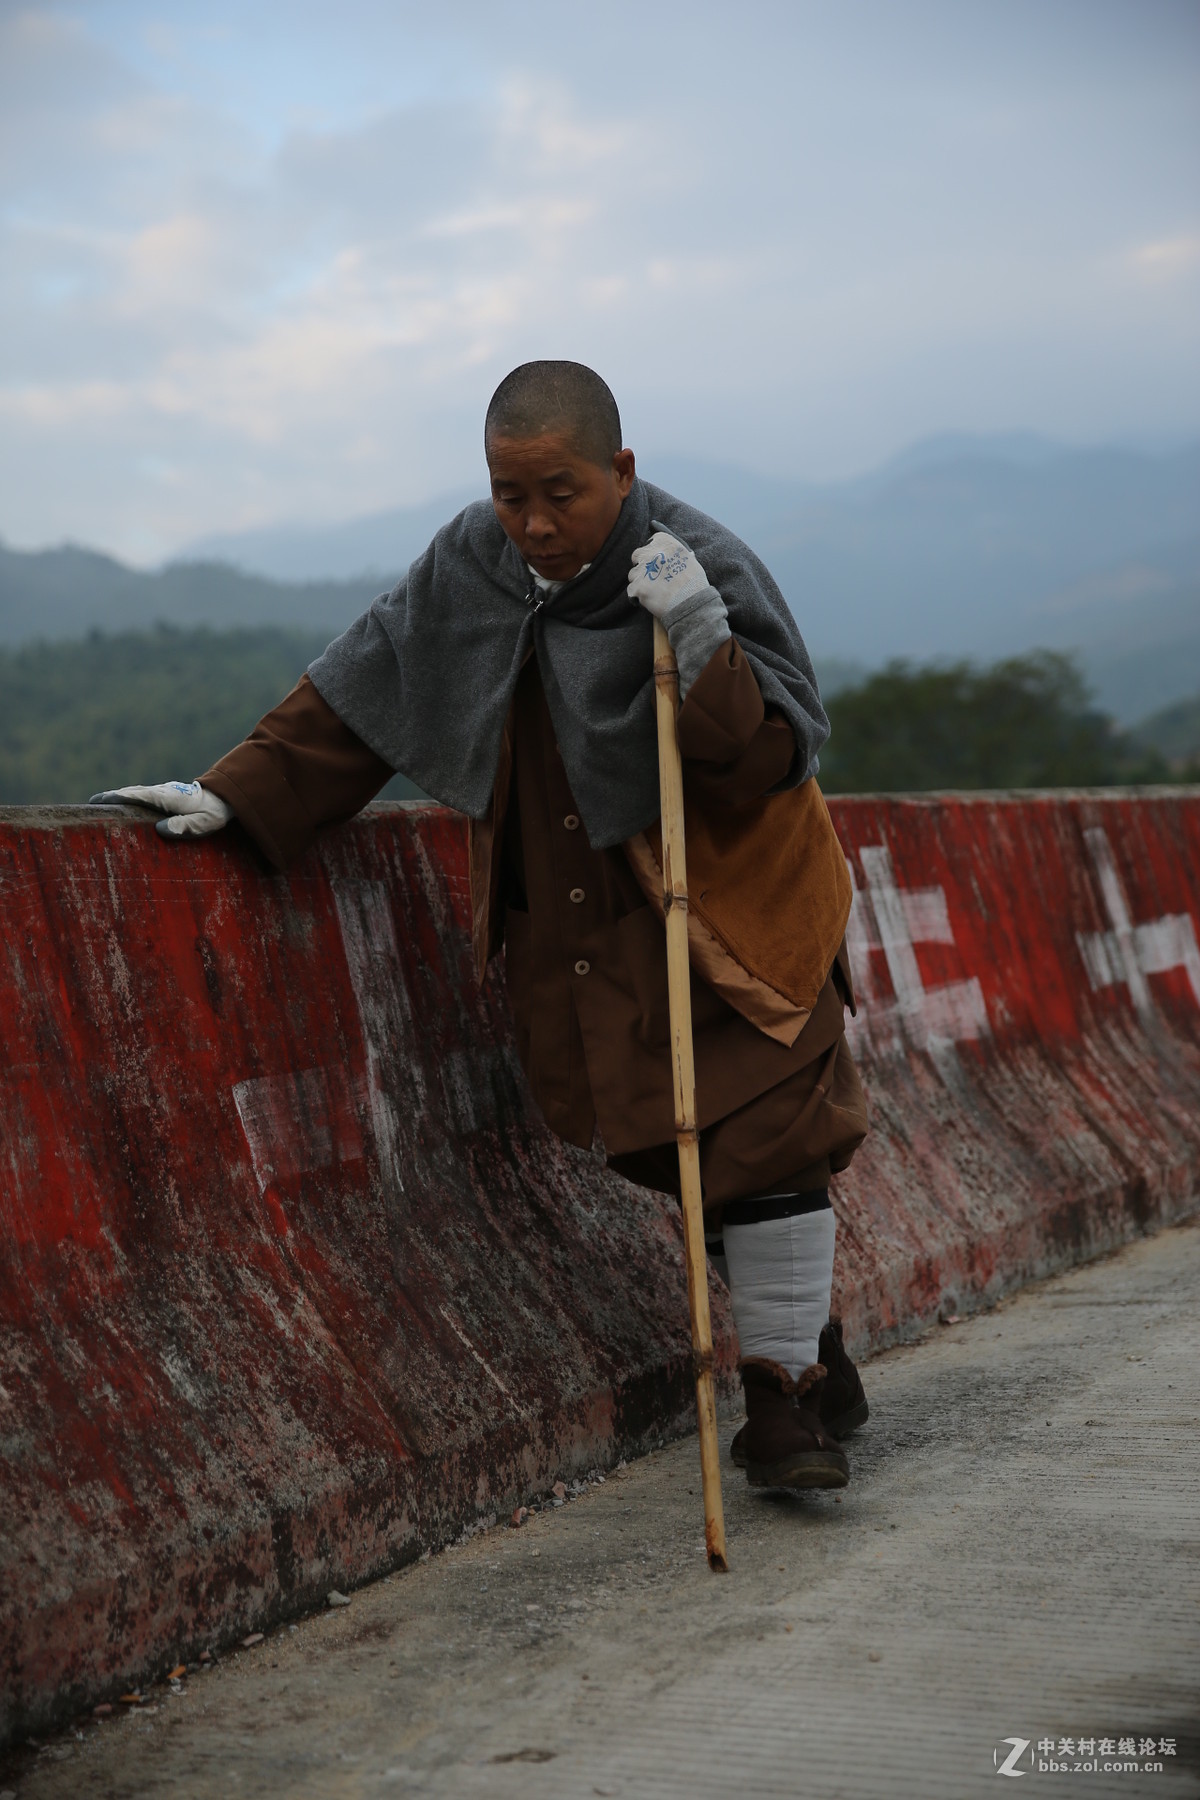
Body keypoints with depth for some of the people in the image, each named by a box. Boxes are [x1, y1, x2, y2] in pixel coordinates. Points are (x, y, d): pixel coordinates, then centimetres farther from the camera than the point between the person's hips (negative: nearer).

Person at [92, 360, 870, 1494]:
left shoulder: (702, 570, -17)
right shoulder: (469, 563, -2)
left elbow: (776, 761, -21)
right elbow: (357, 693, 8)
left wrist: (706, 646, -36)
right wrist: (233, 794, 1)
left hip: (727, 916, -5)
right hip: (573, 932, 5)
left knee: (765, 1148, -9)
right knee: (673, 1161, 10)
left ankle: (786, 1397, 3)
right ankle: (810, 1353, 26)